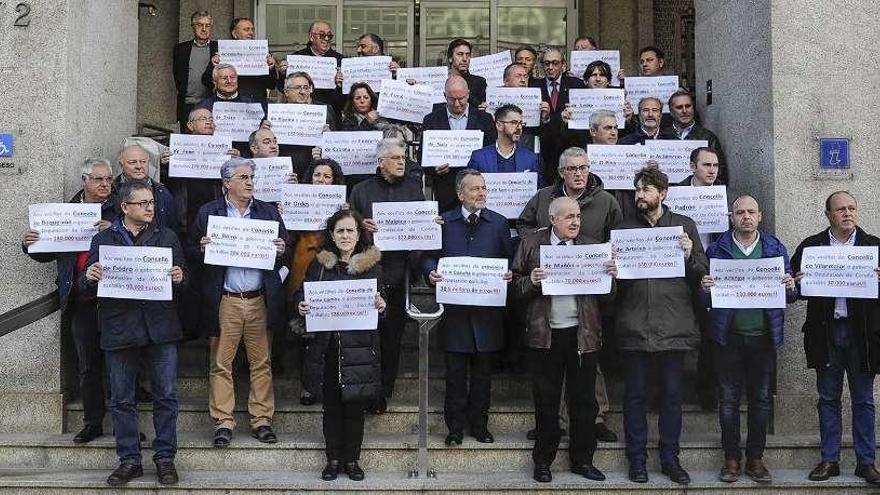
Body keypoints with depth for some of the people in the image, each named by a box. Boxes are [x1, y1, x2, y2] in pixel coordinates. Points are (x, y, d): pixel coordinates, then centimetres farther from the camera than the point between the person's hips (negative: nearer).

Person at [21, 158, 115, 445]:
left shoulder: (119, 212, 3)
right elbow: (47, 254, 14)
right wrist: (29, 244, -5)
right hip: (82, 300, 3)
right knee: (88, 365, 9)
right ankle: (92, 423, 19)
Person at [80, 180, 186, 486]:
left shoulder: (167, 237, 11)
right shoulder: (103, 240, 9)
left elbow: (182, 276, 12)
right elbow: (86, 288, 9)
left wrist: (179, 278, -11)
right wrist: (89, 278, -14)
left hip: (160, 327, 0)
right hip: (119, 330, 0)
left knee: (166, 396, 1)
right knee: (121, 400, 6)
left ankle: (165, 458, 12)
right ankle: (129, 460, 16)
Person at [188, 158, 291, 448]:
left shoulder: (268, 212, 12)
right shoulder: (208, 212, 7)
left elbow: (287, 255, 13)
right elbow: (191, 251, 5)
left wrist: (282, 252, -9)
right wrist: (202, 249, -15)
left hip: (260, 301, 2)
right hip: (224, 301, -1)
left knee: (261, 363, 4)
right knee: (221, 364, 1)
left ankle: (262, 421, 12)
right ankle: (223, 422, 9)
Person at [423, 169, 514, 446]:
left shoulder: (499, 223, 7)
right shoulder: (444, 223, 5)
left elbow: (509, 259, 8)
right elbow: (429, 256, 7)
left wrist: (509, 274, -13)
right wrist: (431, 272, -14)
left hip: (488, 309, 1)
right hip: (455, 308, -1)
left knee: (483, 370, 9)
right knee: (455, 371, 5)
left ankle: (479, 424, 22)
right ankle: (455, 426, 16)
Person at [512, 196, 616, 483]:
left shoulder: (591, 246, 7)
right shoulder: (531, 244, 3)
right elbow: (517, 287, 3)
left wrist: (611, 275, -12)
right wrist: (531, 281, -17)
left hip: (583, 333, 1)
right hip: (546, 334, -1)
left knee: (584, 401, 7)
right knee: (546, 402, 7)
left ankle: (582, 460, 21)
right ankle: (542, 462, 19)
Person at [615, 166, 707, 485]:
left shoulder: (684, 226, 8)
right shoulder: (624, 228, 9)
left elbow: (703, 273, 7)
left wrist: (689, 256, -12)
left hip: (674, 324, 0)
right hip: (635, 324, 0)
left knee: (672, 394, 8)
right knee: (635, 395, 6)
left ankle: (670, 459, 20)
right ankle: (637, 459, 17)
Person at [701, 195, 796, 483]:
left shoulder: (775, 248, 8)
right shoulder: (717, 249, 5)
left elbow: (789, 297, 8)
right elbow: (704, 297, 3)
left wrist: (790, 287, -14)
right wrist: (706, 289, -19)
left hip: (764, 337, 1)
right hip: (728, 336, -1)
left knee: (761, 399, 8)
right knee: (729, 399, 5)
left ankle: (755, 459, 18)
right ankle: (731, 458, 15)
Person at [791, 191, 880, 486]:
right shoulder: (810, 246, 3)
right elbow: (795, 282, 2)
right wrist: (798, 282, -20)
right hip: (826, 332, 0)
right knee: (828, 399, 9)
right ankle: (829, 460, 19)